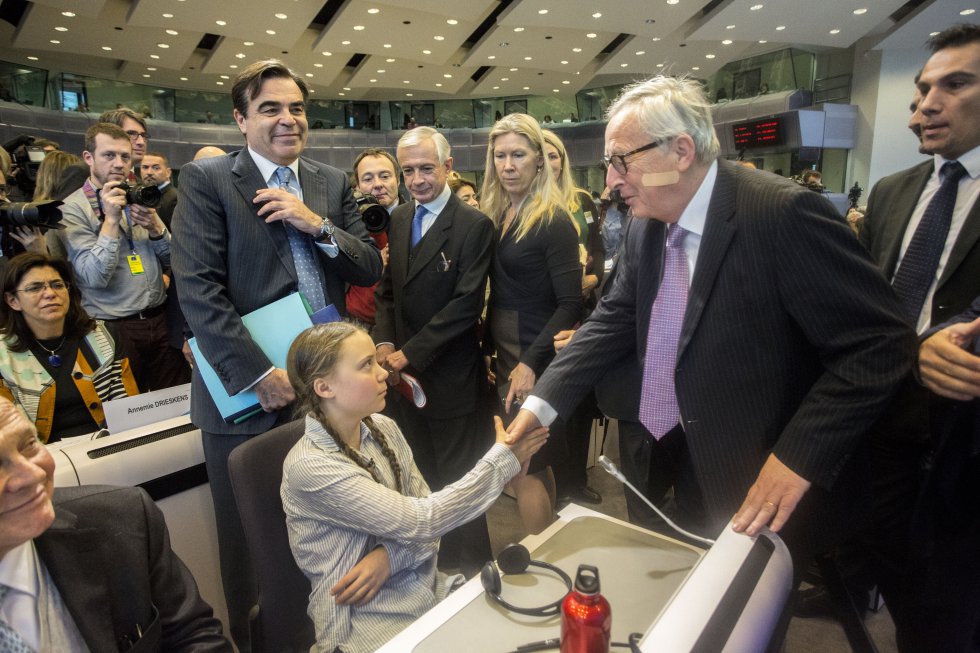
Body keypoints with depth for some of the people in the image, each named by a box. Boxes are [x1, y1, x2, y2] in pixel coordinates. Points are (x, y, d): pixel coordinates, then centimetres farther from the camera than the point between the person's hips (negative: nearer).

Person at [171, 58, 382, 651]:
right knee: (251, 538, 12)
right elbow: (199, 290, -12)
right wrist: (260, 374, -17)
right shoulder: (206, 180, -3)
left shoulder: (334, 183, 10)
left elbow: (370, 270, 6)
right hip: (250, 391, -3)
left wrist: (317, 224, -11)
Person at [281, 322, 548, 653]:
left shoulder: (383, 428, -1)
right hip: (368, 622, -5)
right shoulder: (309, 466, -21)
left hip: (430, 590, 6)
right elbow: (419, 521, -23)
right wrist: (503, 458, -17)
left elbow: (423, 519, 4)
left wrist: (388, 556, -17)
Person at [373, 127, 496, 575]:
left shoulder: (474, 225, -12)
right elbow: (387, 289, 14)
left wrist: (409, 352, -16)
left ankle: (470, 571, 27)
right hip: (403, 373, 6)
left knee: (458, 482, 7)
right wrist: (384, 342, -2)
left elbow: (467, 304, -18)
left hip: (451, 378, -6)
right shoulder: (399, 219, 9)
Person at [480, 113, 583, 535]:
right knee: (536, 462, 18)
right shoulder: (497, 217, 10)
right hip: (505, 353, 7)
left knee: (523, 466, -1)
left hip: (536, 356, -7)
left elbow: (570, 303, -17)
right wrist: (487, 348, 6)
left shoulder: (553, 221, -12)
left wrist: (530, 364, -21)